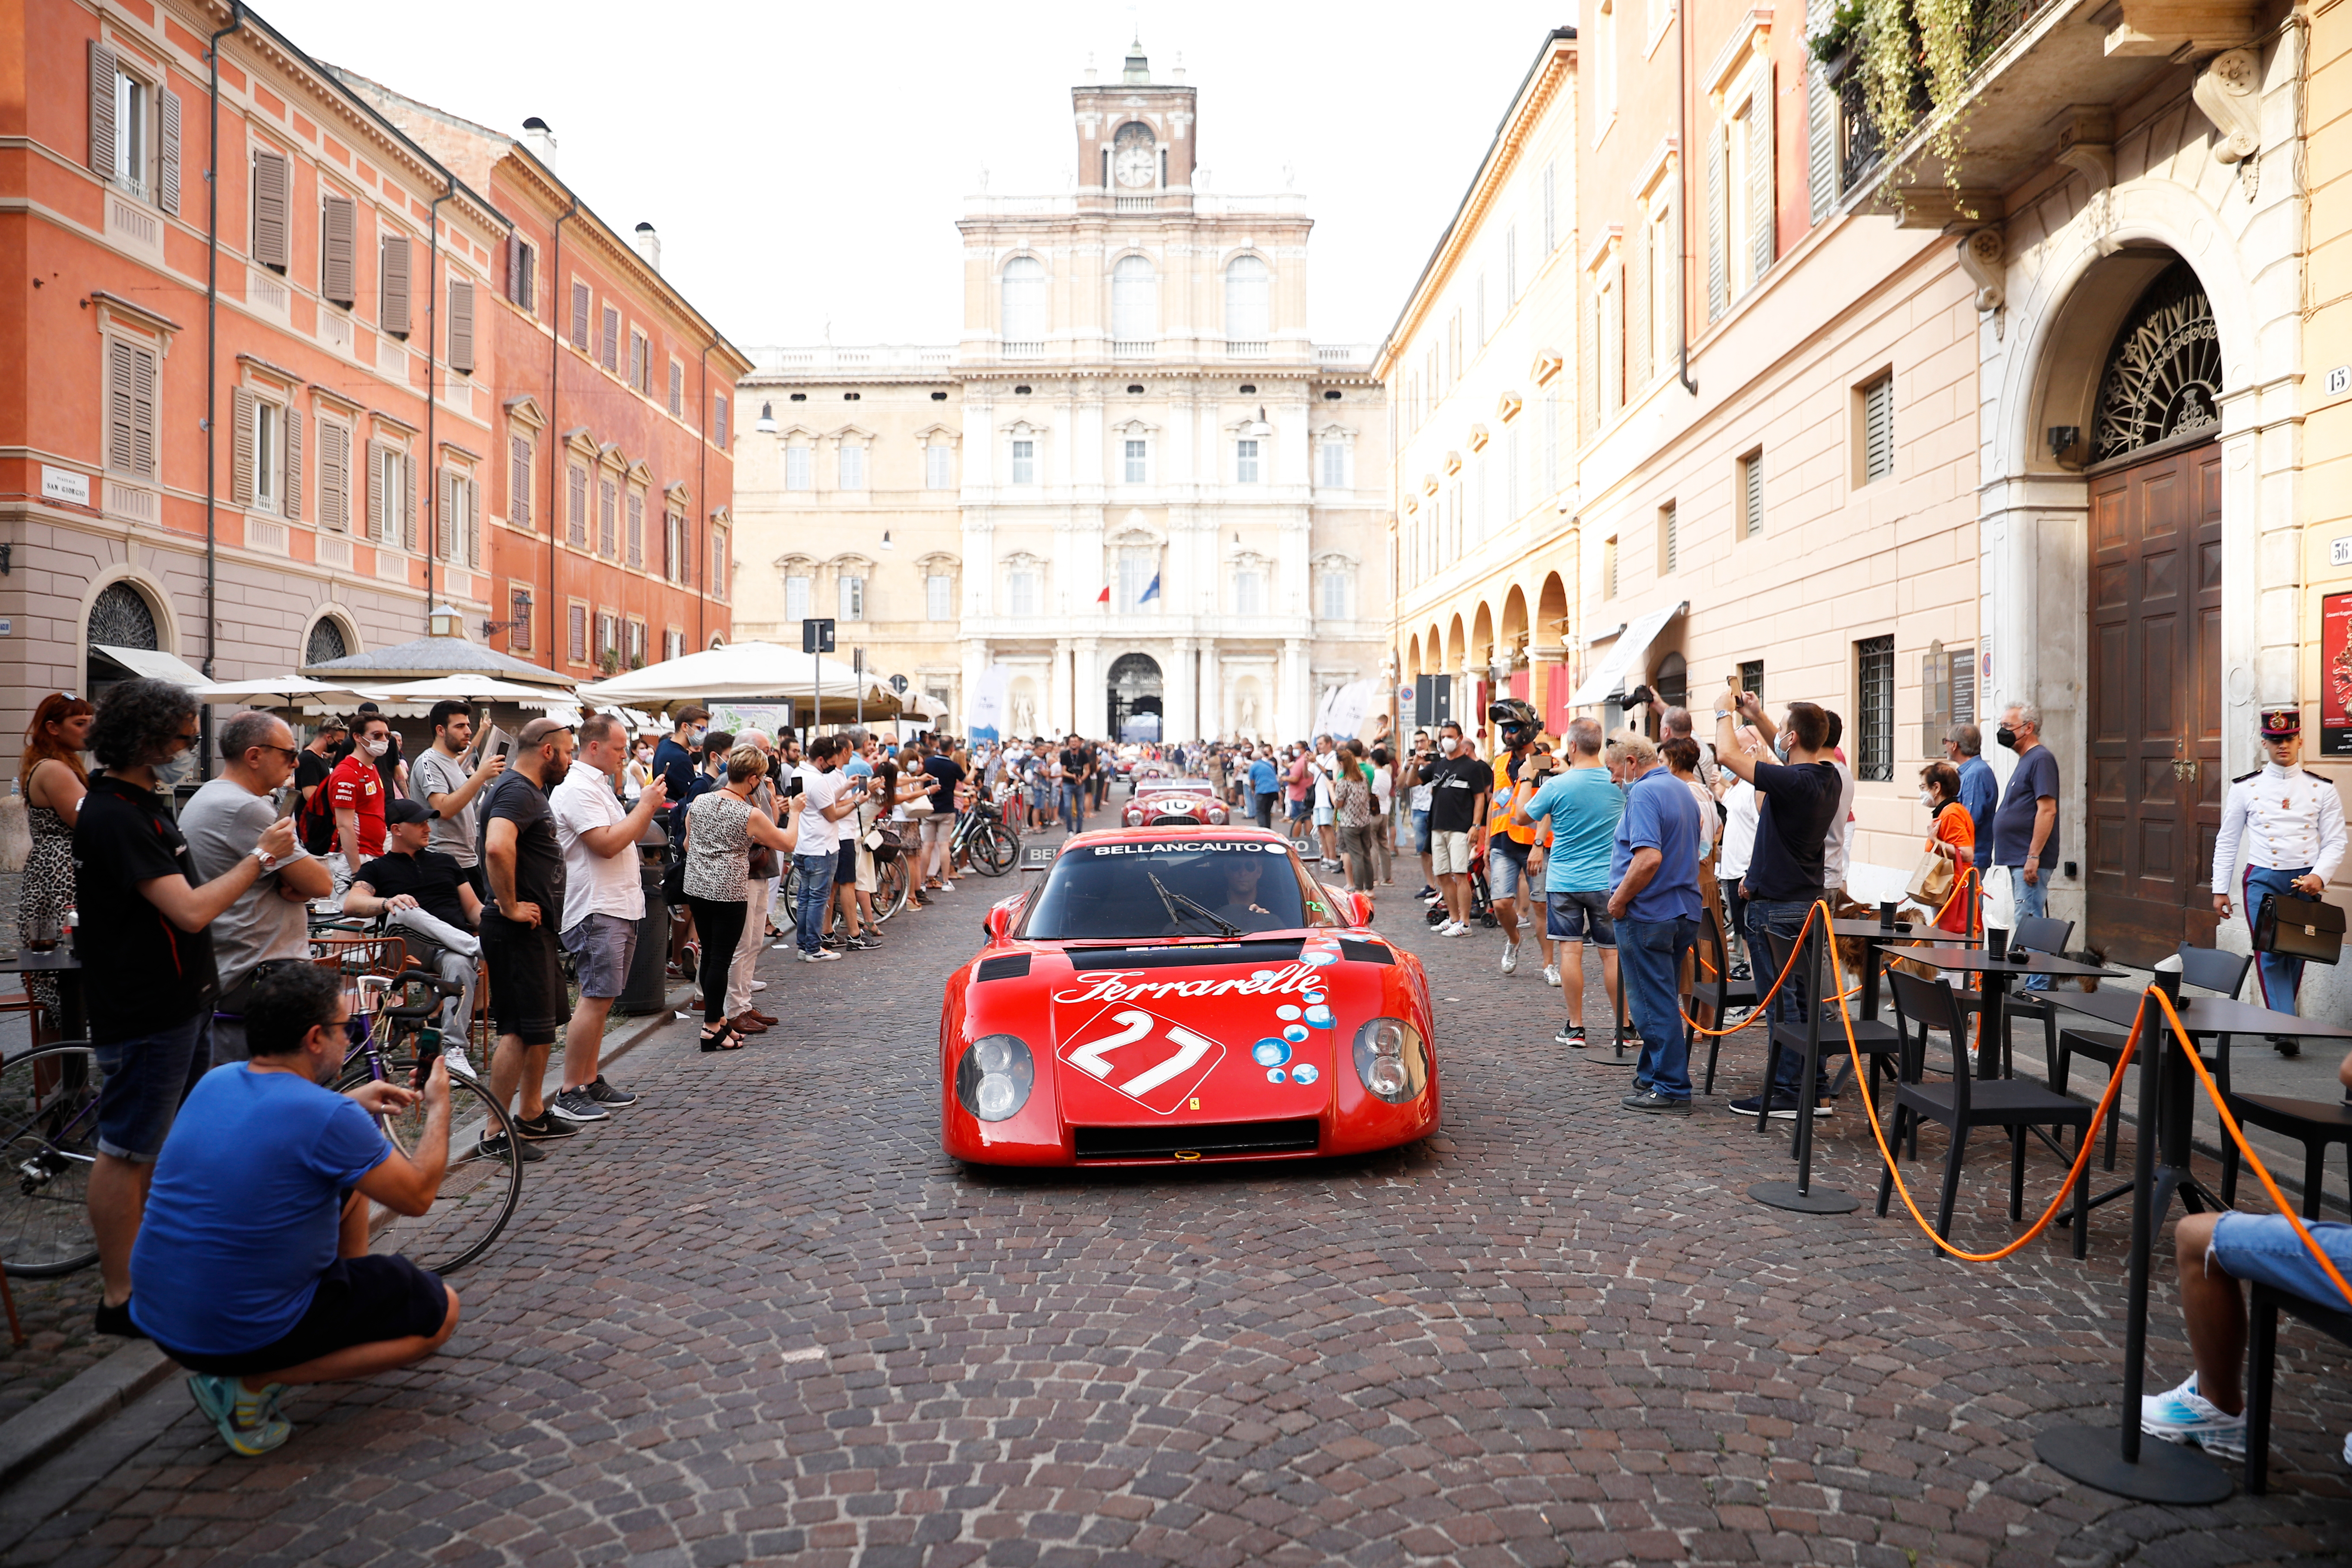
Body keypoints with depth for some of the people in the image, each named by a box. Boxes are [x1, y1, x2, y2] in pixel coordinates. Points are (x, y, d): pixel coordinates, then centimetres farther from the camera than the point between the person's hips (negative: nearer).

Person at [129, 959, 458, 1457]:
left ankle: (361, 1310, 33)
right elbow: (417, 1196, -11)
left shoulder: (215, 1082, 0)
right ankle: (255, 1384, -2)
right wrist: (439, 1106, 2)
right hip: (243, 1336, -8)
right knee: (441, 1310, 5)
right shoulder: (329, 1119, -24)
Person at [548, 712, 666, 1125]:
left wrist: (648, 809, 9)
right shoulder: (576, 788, -14)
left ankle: (590, 1081, 19)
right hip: (596, 912, -10)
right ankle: (569, 1094, -5)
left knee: (601, 999, 12)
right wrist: (644, 806, -14)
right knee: (595, 1000, -11)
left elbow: (624, 839, 24)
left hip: (618, 908, 10)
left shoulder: (599, 784, 19)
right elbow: (607, 844, -22)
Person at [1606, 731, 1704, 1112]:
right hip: (1684, 910, 10)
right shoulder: (1683, 791, 14)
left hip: (1647, 913, -10)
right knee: (1663, 999, 18)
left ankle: (1671, 1088, 3)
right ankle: (1651, 1074, 28)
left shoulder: (1644, 793, -17)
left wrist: (1619, 899, -18)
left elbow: (1649, 858, -29)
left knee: (1653, 1003, -2)